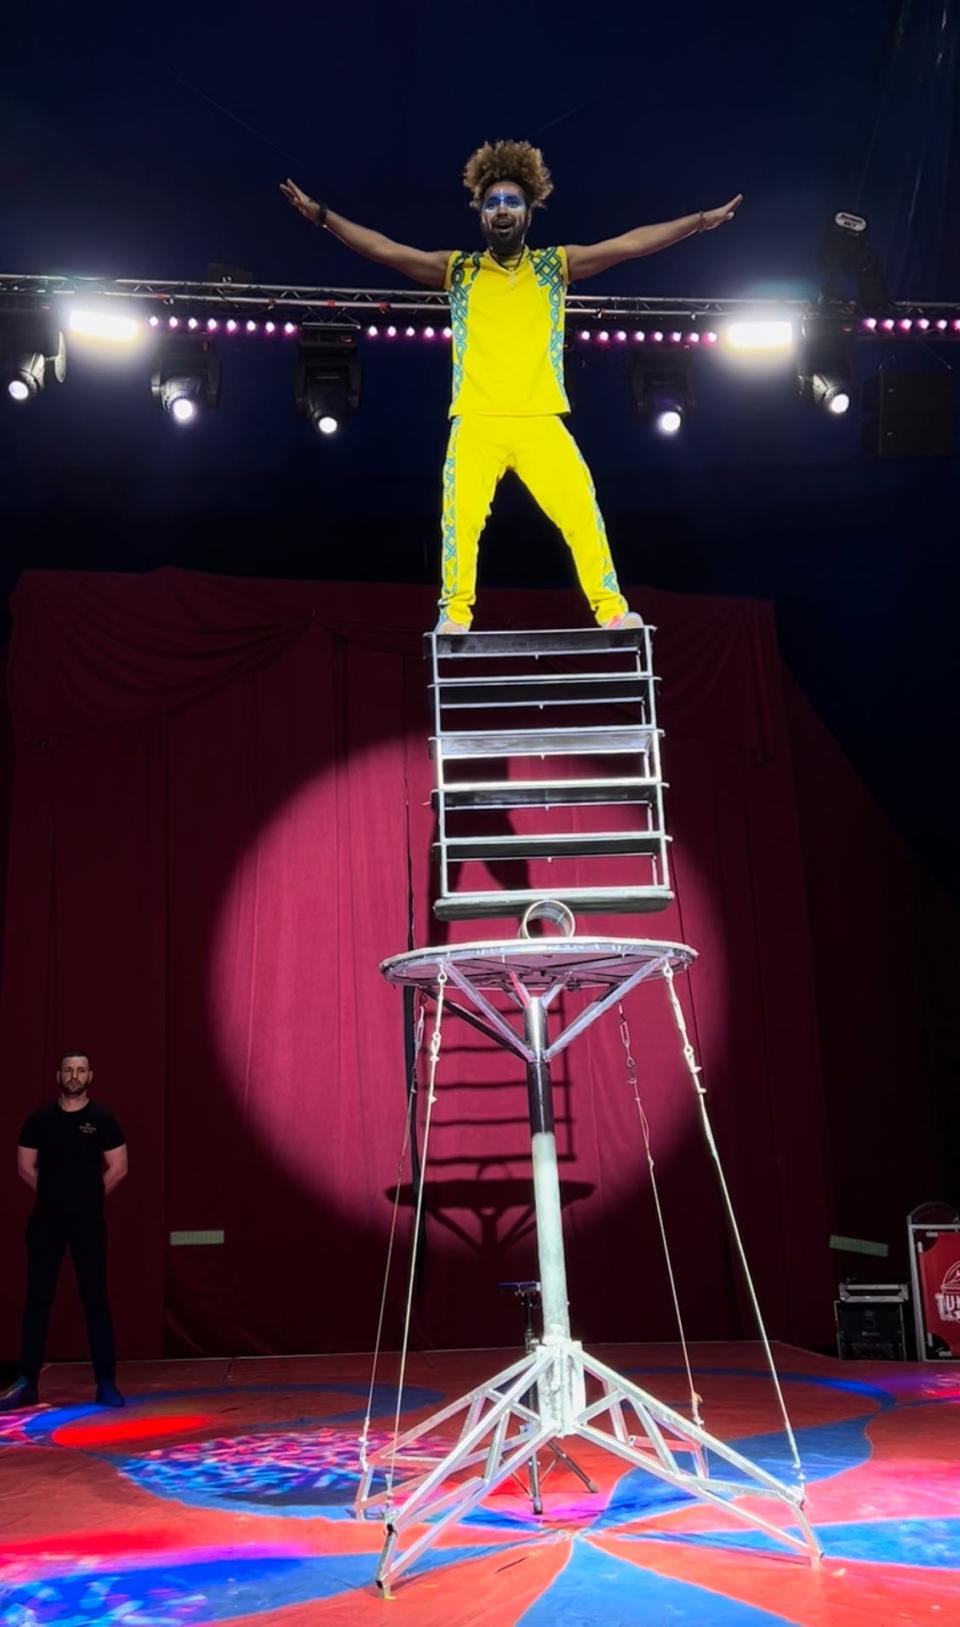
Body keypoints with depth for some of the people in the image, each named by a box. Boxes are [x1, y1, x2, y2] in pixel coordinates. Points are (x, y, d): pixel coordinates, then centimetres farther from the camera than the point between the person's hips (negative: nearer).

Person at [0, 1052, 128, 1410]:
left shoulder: (102, 1119, -2)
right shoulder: (39, 1119, 2)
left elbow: (118, 1167, 1)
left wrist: (89, 1196, 4)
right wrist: (54, 1194, 7)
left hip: (88, 1220, -1)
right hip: (46, 1219, 1)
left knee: (95, 1299, 0)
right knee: (37, 1300, 4)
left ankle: (106, 1383, 4)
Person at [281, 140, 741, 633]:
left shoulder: (555, 265, 14)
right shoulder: (458, 269, 14)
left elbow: (629, 243, 9)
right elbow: (384, 249, 9)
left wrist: (702, 220, 5)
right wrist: (322, 214, 2)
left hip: (541, 422, 0)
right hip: (475, 423, 0)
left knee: (582, 513, -10)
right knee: (460, 518, -10)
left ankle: (612, 610, -6)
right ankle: (454, 617, -4)